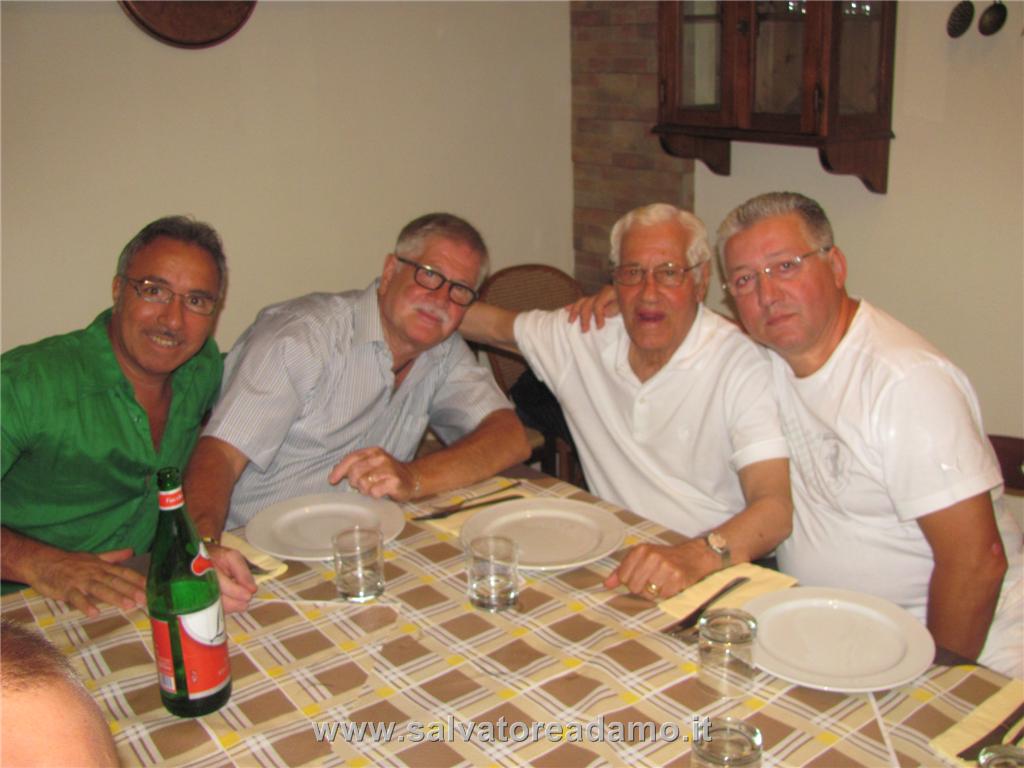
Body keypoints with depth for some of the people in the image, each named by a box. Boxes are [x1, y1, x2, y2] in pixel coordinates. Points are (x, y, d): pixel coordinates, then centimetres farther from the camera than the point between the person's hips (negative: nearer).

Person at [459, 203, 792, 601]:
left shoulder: (744, 365, -12)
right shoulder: (586, 336, 3)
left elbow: (776, 505, -21)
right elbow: (497, 325, 20)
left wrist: (699, 555, -39)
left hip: (711, 573, -4)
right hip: (613, 567, 4)